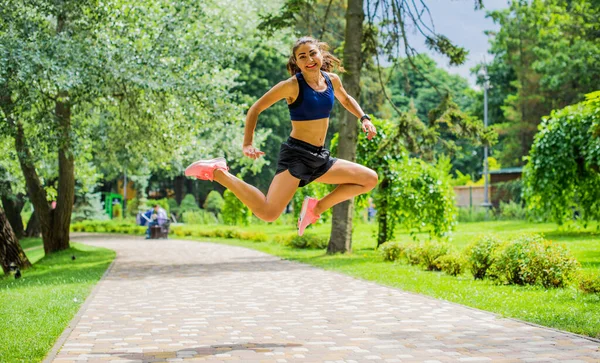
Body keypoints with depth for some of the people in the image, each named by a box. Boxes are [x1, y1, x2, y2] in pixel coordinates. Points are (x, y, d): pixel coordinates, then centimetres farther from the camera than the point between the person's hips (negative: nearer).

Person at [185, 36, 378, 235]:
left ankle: (316, 207, 11)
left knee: (370, 179, 8)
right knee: (268, 213, -22)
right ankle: (215, 172, -7)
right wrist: (247, 143, -18)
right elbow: (255, 109, -7)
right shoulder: (293, 85, -11)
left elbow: (346, 99, 31)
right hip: (296, 154, -7)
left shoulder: (332, 80, 7)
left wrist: (364, 118, 14)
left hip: (320, 157, 7)